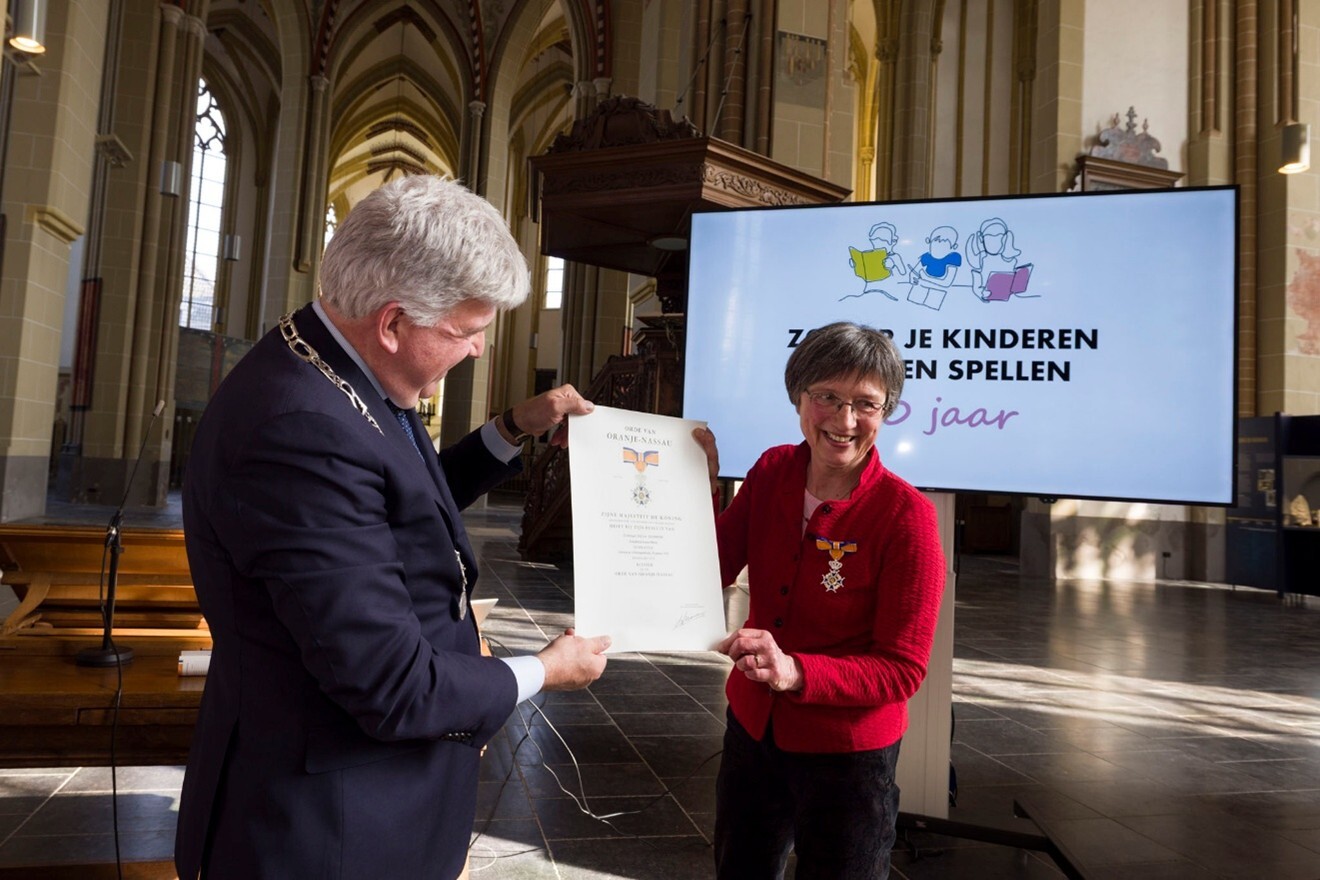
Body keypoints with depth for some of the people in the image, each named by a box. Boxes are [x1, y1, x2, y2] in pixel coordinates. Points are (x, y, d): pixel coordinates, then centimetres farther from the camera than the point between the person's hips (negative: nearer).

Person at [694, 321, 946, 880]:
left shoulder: (905, 515, -23)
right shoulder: (771, 472, -8)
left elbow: (902, 669, -20)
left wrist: (795, 672, -34)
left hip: (847, 755, -5)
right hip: (752, 728, 5)